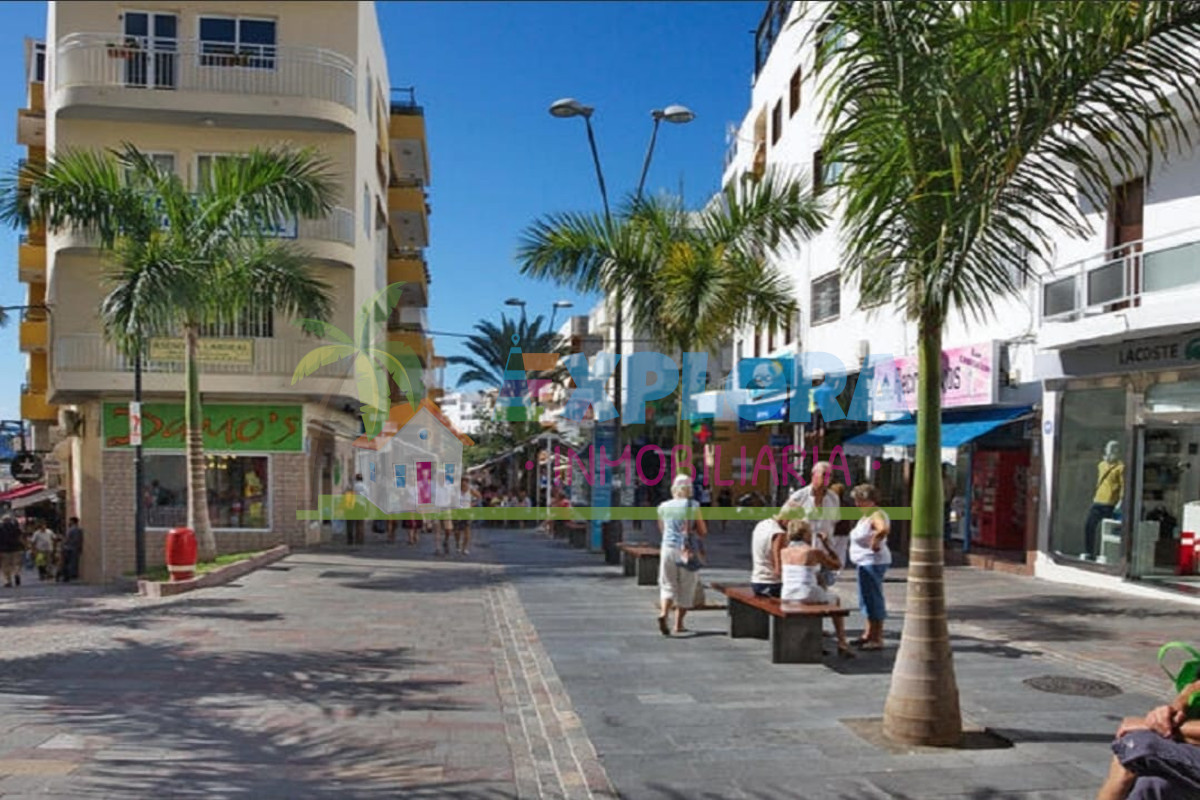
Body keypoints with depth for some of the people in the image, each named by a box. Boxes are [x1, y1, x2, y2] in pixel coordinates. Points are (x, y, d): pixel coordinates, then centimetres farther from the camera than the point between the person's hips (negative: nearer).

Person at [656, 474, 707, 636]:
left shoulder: (663, 507, 5)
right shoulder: (692, 506, -5)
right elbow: (703, 531, -1)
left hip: (668, 547, 2)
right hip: (688, 550, -2)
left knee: (667, 585, 8)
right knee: (686, 588, 10)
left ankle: (663, 613, -17)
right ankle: (678, 624, 11)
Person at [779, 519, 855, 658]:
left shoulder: (784, 552, 4)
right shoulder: (815, 552, -8)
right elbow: (837, 565, 5)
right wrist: (827, 544, 12)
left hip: (787, 598, 5)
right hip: (809, 598, -5)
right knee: (835, 600, 29)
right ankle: (842, 643, 29)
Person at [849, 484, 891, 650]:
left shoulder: (877, 515, -18)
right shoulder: (866, 515, 13)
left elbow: (884, 529, -40)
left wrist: (875, 544, -28)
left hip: (873, 562, -11)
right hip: (864, 562, 11)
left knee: (873, 598, -5)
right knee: (866, 598, 18)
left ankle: (877, 639, 1)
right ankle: (869, 634, 30)